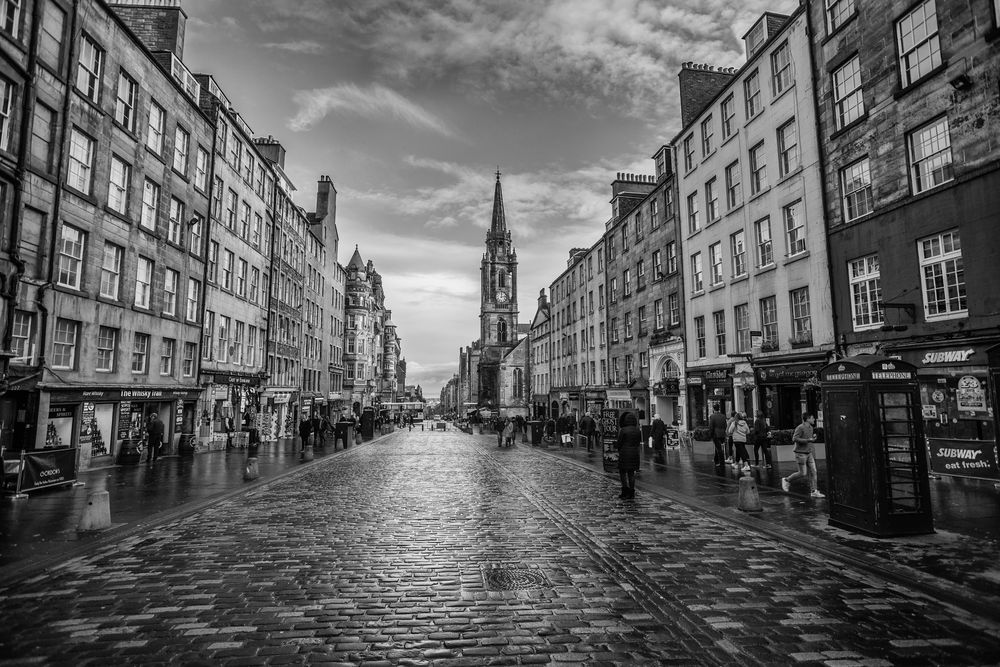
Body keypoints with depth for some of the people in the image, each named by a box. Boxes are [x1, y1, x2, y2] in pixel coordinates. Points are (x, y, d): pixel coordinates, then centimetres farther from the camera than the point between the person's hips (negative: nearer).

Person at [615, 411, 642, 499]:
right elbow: (639, 443, 8)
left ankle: (625, 491, -2)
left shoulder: (623, 430, -14)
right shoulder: (638, 431, 2)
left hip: (624, 453, -5)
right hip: (634, 453, 5)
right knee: (631, 473, 12)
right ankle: (631, 492, 13)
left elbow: (619, 443, -9)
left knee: (622, 472, 6)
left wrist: (615, 443, 11)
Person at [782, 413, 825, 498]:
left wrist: (813, 437, 7)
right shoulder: (800, 428, -15)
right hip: (801, 453, -8)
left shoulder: (810, 428, 11)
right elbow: (794, 439, -21)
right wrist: (808, 440, -22)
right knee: (802, 473, -5)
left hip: (809, 453, 8)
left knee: (813, 471, 2)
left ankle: (814, 491, 7)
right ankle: (786, 480, 15)